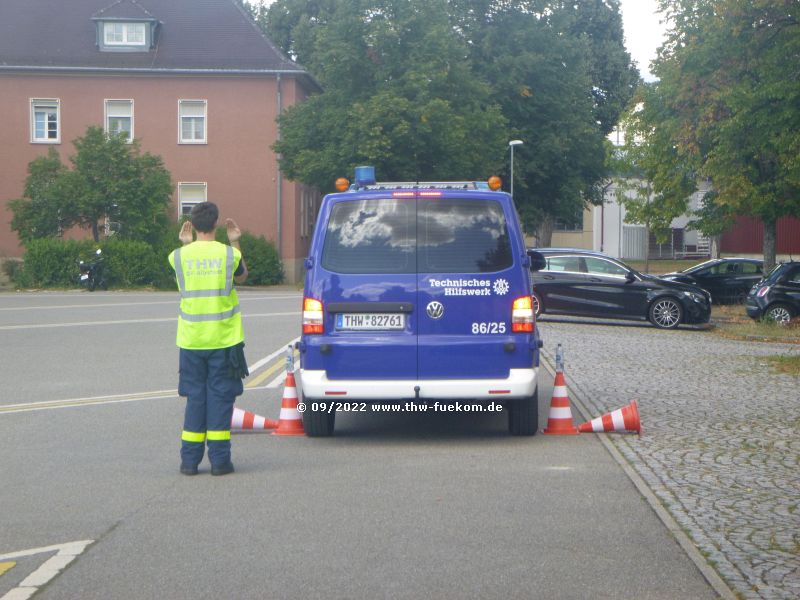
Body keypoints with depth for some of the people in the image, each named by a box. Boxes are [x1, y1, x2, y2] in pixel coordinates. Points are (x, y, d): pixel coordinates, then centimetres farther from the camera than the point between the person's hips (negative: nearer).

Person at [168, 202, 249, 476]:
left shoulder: (179, 256, -4)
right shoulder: (228, 254, -7)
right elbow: (242, 277, 14)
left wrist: (186, 245, 23)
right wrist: (235, 243, 17)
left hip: (191, 340, 2)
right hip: (223, 338, -2)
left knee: (195, 398, 10)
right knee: (220, 397, 4)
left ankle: (190, 460, 10)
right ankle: (219, 459, 4)